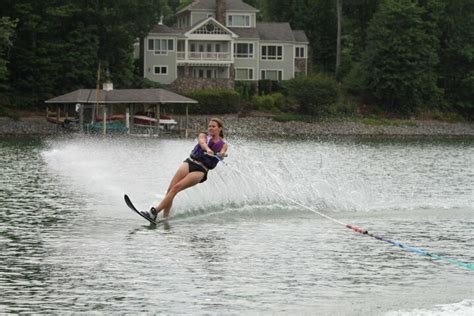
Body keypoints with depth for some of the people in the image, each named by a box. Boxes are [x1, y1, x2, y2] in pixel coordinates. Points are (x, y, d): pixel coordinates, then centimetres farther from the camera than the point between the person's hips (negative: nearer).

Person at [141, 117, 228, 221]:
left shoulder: (223, 145, 10)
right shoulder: (203, 135, 13)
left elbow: (222, 154, -10)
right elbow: (202, 142, -10)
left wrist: (221, 155, -36)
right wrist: (207, 149, -33)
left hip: (201, 170, -3)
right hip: (189, 162, 3)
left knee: (176, 188, -19)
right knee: (170, 189, -14)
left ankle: (154, 212, -24)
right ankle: (165, 218, -13)